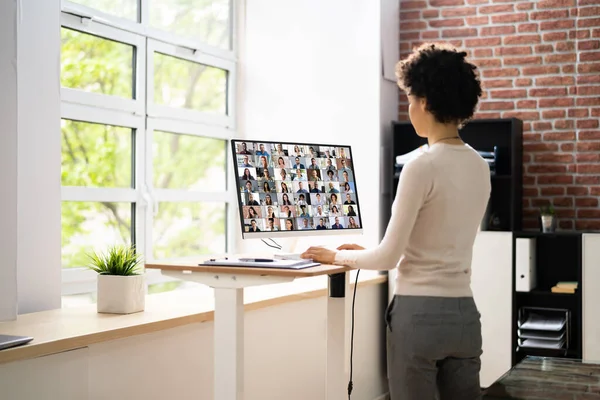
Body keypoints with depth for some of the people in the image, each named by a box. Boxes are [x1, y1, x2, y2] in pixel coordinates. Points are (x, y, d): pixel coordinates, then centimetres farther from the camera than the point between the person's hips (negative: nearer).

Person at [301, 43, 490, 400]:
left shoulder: (422, 167, -15)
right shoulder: (480, 167, 7)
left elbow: (390, 257, -12)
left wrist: (338, 257, 7)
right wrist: (368, 252, 22)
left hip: (420, 313, -7)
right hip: (464, 314, 7)